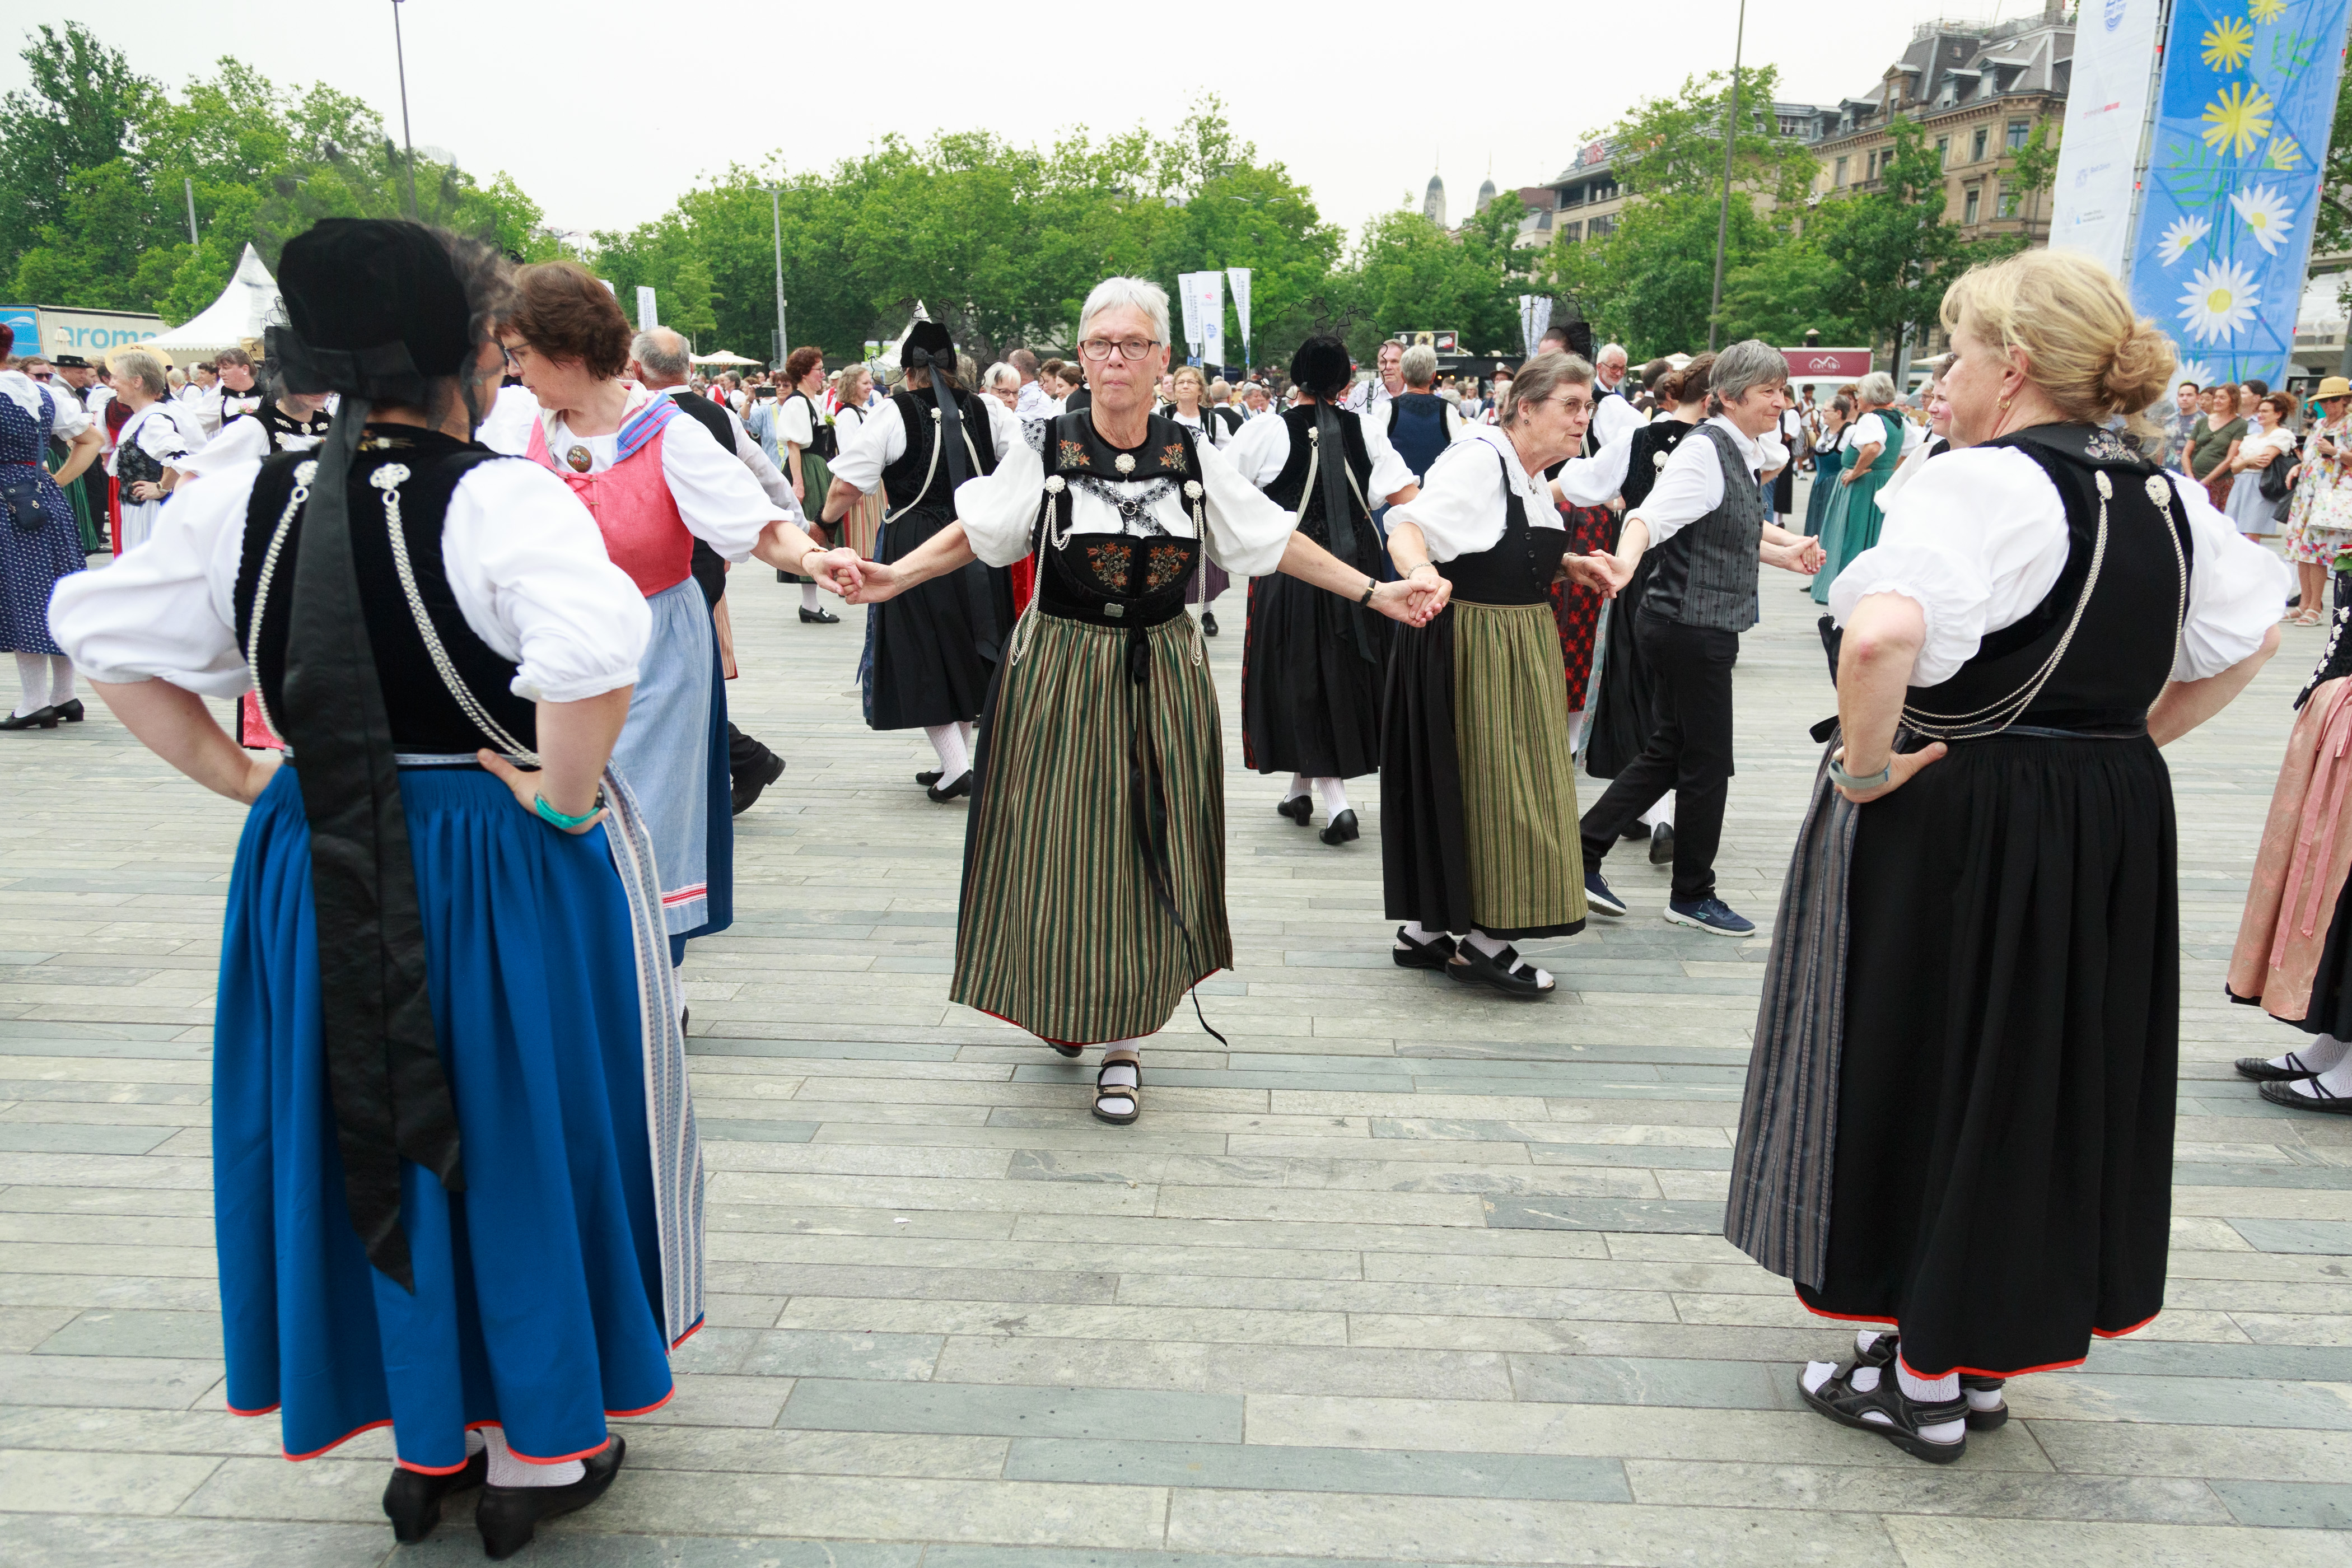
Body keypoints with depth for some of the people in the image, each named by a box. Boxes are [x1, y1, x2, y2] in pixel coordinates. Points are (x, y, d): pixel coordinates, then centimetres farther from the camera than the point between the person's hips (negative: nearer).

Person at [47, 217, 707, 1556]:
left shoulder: (246, 504, 0)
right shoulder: (505, 500, -19)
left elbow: (104, 634, 8)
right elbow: (594, 656, -35)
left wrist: (230, 771, 10)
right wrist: (561, 795, -20)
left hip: (323, 873, 5)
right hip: (505, 879, -5)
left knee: (380, 1143, 19)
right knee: (517, 1142, 12)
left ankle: (425, 1444, 37)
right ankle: (536, 1453, 28)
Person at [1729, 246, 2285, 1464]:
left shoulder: (1982, 484, -19)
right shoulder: (2163, 498, 7)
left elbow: (1881, 635, -36)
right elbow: (2254, 637, 18)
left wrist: (1867, 765, -21)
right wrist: (2135, 739, 14)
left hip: (1948, 828, -8)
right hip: (2112, 831, 8)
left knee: (1923, 1076, 7)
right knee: (2048, 1076, 18)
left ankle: (1919, 1379, 20)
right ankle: (1989, 1354, 34)